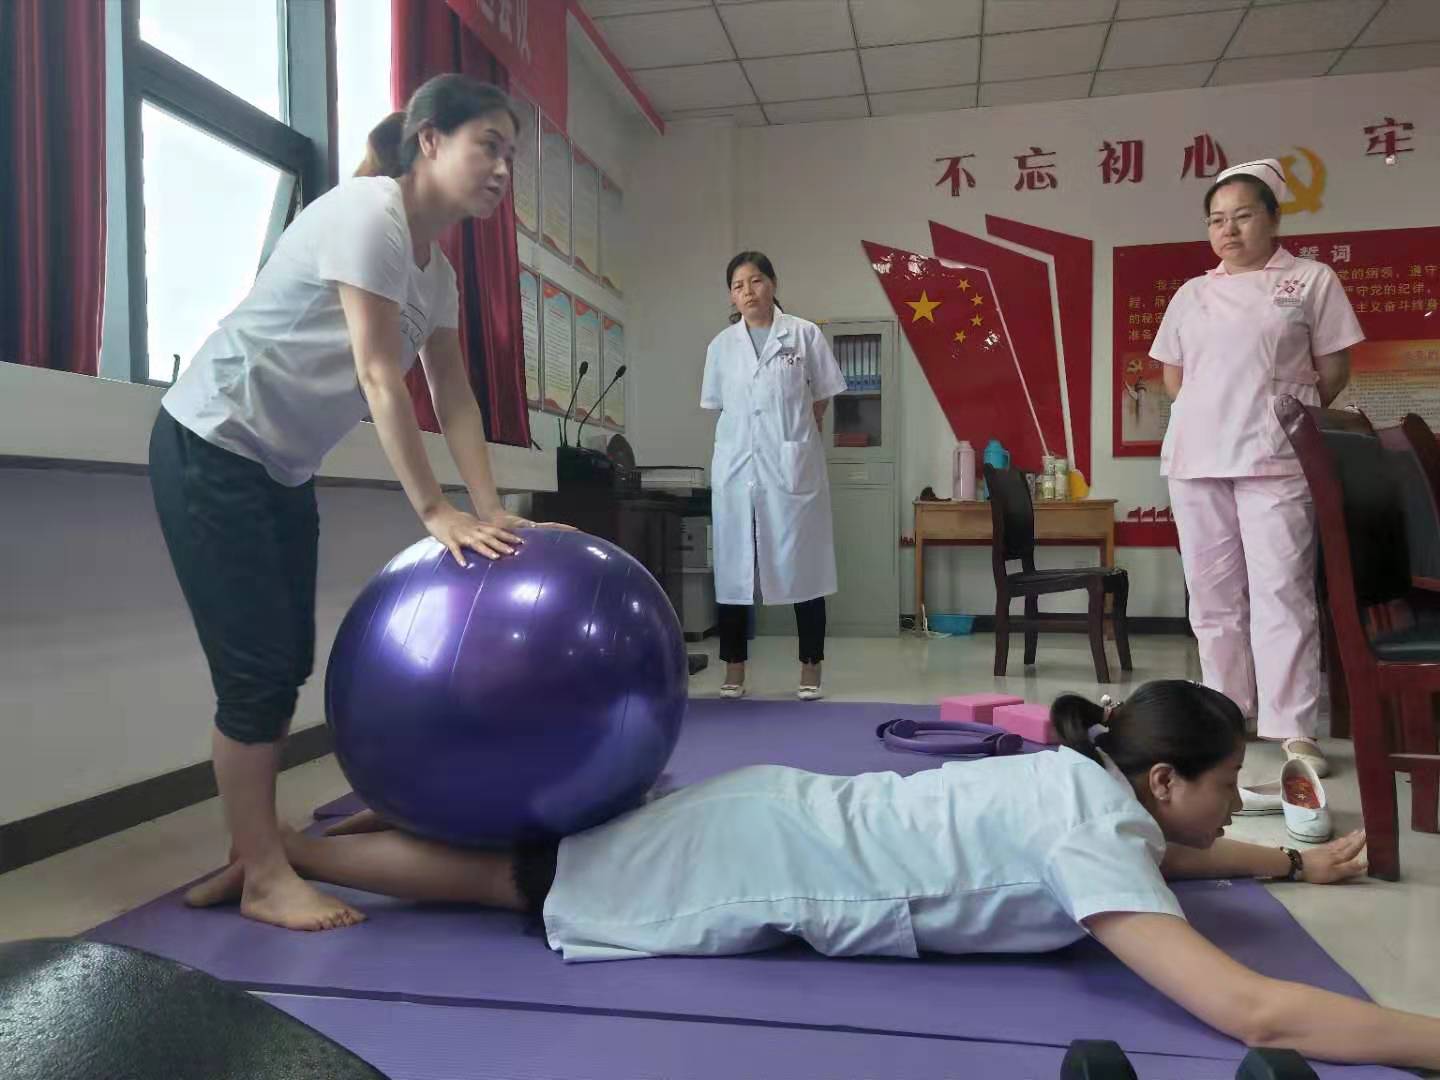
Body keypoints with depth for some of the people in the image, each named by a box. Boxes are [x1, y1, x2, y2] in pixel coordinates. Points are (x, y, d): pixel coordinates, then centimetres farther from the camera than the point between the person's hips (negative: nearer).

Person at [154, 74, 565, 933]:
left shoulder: (437, 268, 7)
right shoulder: (368, 213, -19)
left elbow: (454, 396, 2)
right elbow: (380, 377, -26)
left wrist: (491, 511, -8)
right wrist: (437, 515, -26)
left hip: (283, 466, 9)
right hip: (211, 449, -9)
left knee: (289, 665, 9)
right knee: (258, 667, -7)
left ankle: (254, 847, 22)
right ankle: (264, 877, 6)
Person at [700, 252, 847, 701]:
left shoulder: (805, 335, 1)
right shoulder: (721, 345, 8)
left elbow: (821, 397, 10)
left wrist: (793, 437, 11)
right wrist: (750, 438, 9)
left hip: (793, 466, -2)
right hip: (736, 467, 2)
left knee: (802, 564, 1)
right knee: (733, 567, 4)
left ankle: (810, 670, 11)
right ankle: (734, 669, 14)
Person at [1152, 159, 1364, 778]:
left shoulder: (1311, 280, 7)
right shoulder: (1192, 293, 16)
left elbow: (1334, 367, 5)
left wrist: (1292, 415, 1)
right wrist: (1208, 417, 7)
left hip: (1274, 457, -3)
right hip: (1196, 458, 4)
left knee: (1283, 590, -8)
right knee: (1212, 593, 6)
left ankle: (1295, 731, -4)